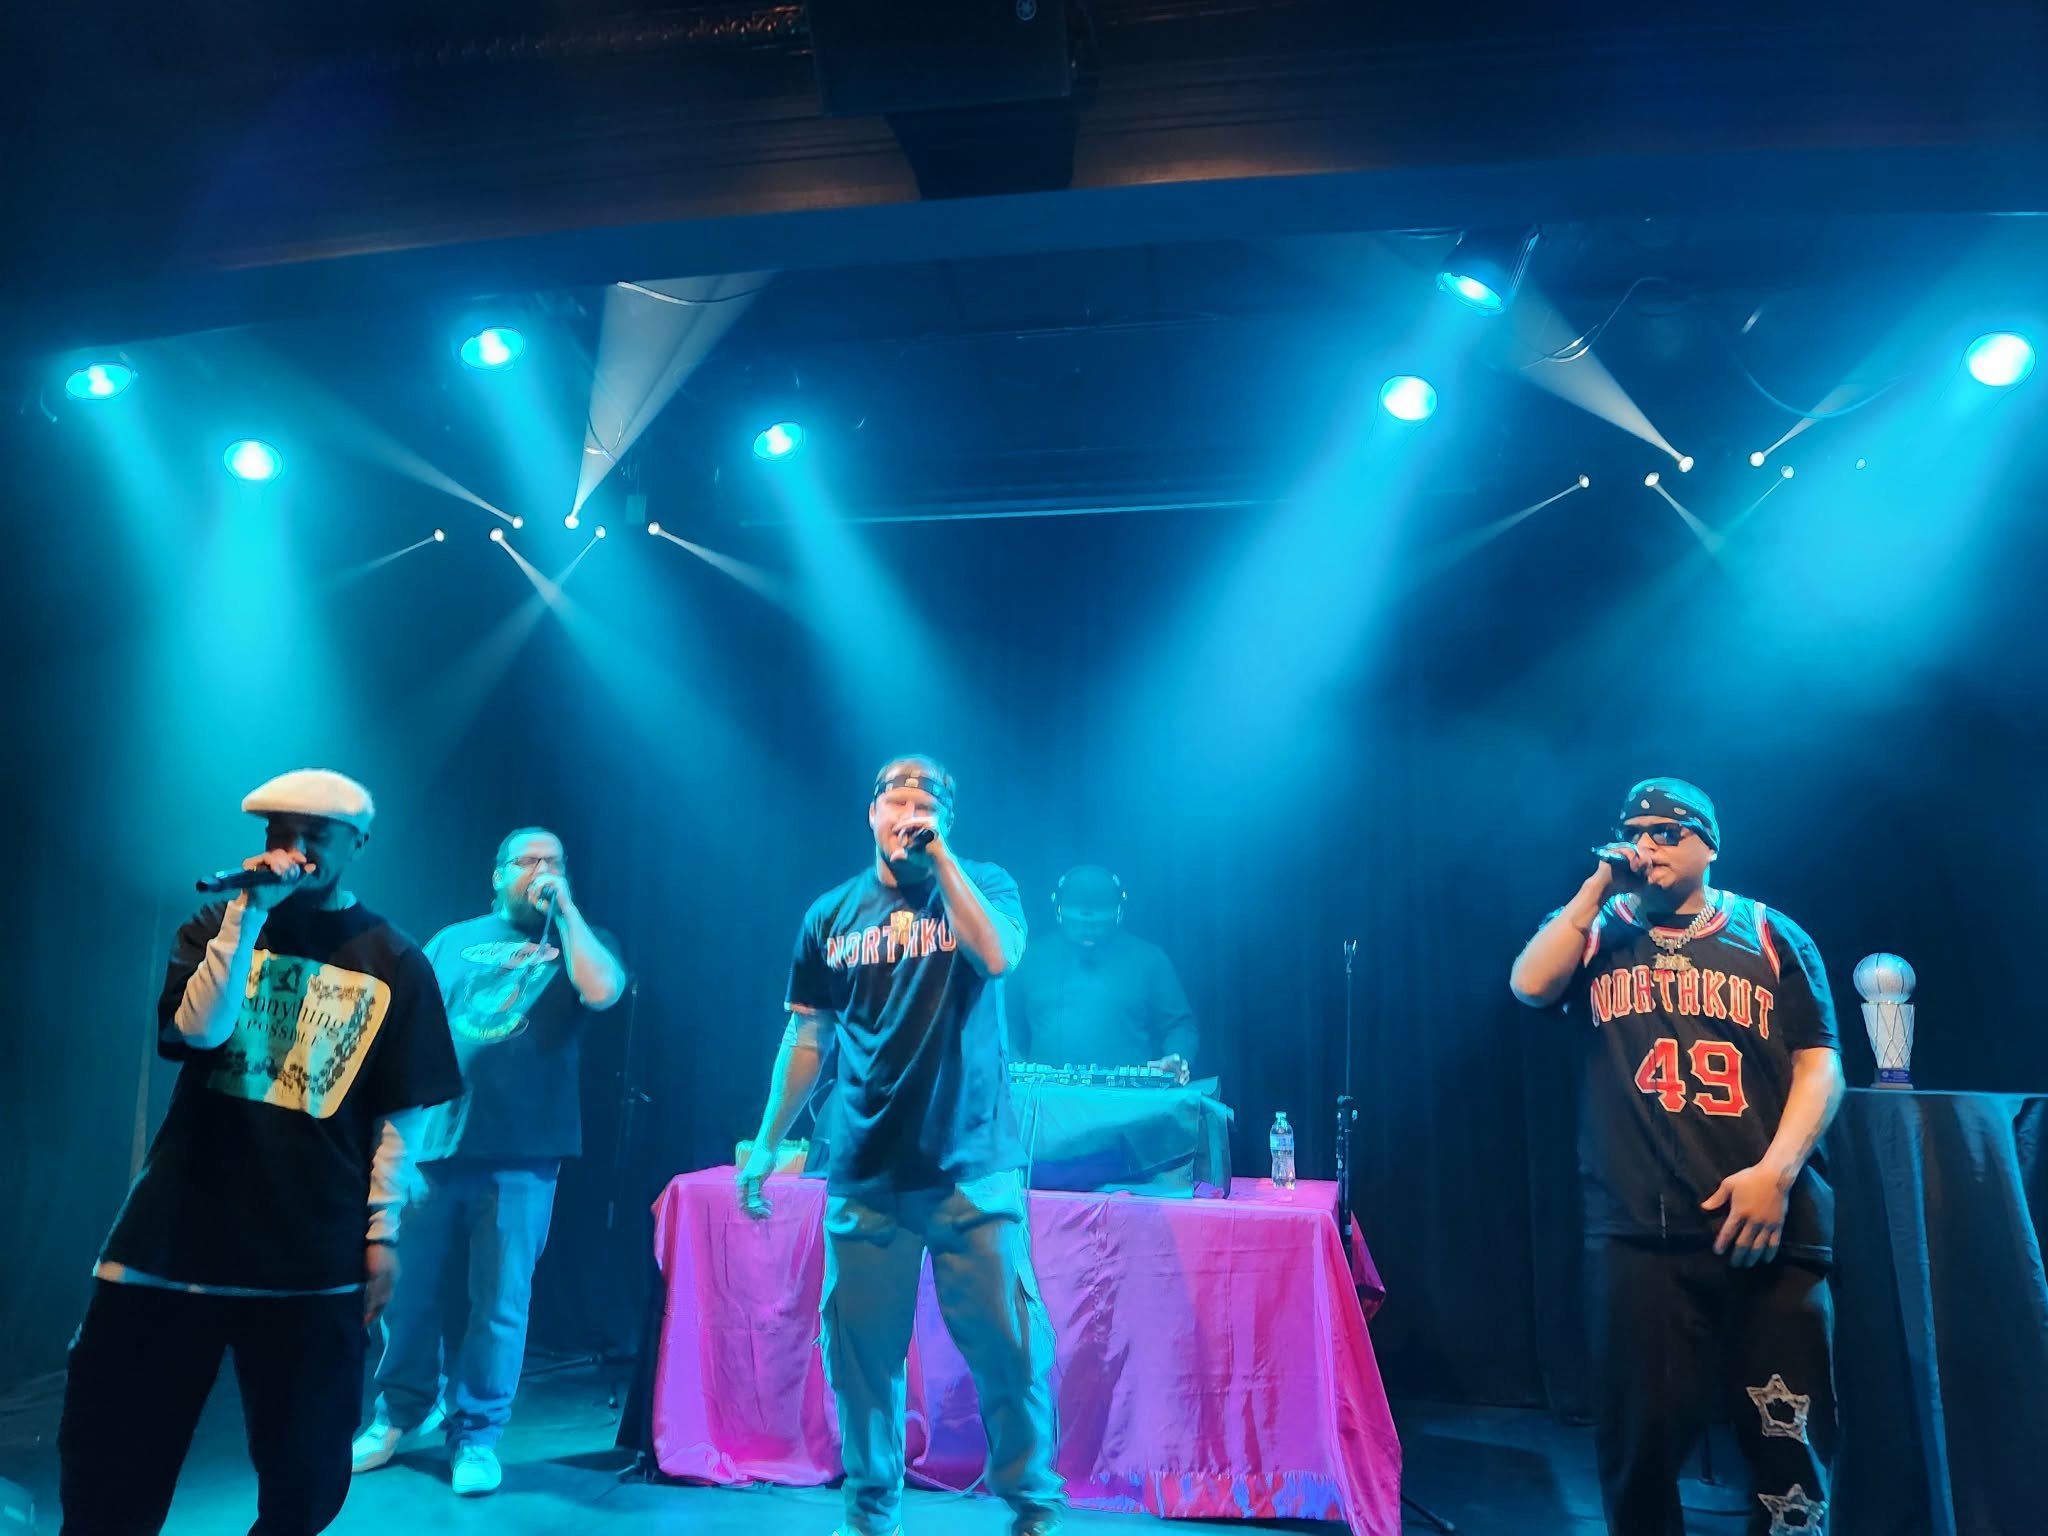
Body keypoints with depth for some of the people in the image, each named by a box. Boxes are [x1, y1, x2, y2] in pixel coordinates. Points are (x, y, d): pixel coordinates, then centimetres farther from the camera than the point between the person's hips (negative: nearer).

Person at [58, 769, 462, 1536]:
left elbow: (397, 1116, 0)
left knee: (303, 1465, 7)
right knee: (110, 1443, 9)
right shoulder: (215, 927, 6)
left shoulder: (395, 965, 0)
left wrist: (381, 1232, -4)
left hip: (311, 1248, -1)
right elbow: (198, 1028, -13)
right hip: (177, 1228, 2)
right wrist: (250, 912, -16)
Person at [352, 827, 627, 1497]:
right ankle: (404, 1411, 34)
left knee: (499, 1303, 3)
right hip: (433, 1142, 3)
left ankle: (475, 1434, 19)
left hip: (520, 1154, -2)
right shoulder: (454, 941, 13)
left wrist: (564, 907, -11)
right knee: (404, 1288, 12)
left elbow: (601, 992, -17)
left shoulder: (578, 941, 6)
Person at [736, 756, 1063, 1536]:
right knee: (861, 1345, 6)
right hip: (865, 1170, 2)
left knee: (1007, 1343, 1)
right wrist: (767, 1141, 9)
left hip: (972, 1165, -2)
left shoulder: (982, 885, 3)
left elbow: (997, 956, -19)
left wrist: (940, 856, -16)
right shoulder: (831, 914, 8)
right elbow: (806, 1037, 12)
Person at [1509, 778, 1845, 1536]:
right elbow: (1529, 986, -9)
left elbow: (1821, 1065, 2)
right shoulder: (1598, 932, 11)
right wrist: (1599, 886, -5)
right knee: (1640, 1433, 5)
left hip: (1771, 1223, 0)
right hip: (1635, 1230, 0)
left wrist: (1776, 1173, -11)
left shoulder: (1770, 935, 9)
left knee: (1790, 1437, 5)